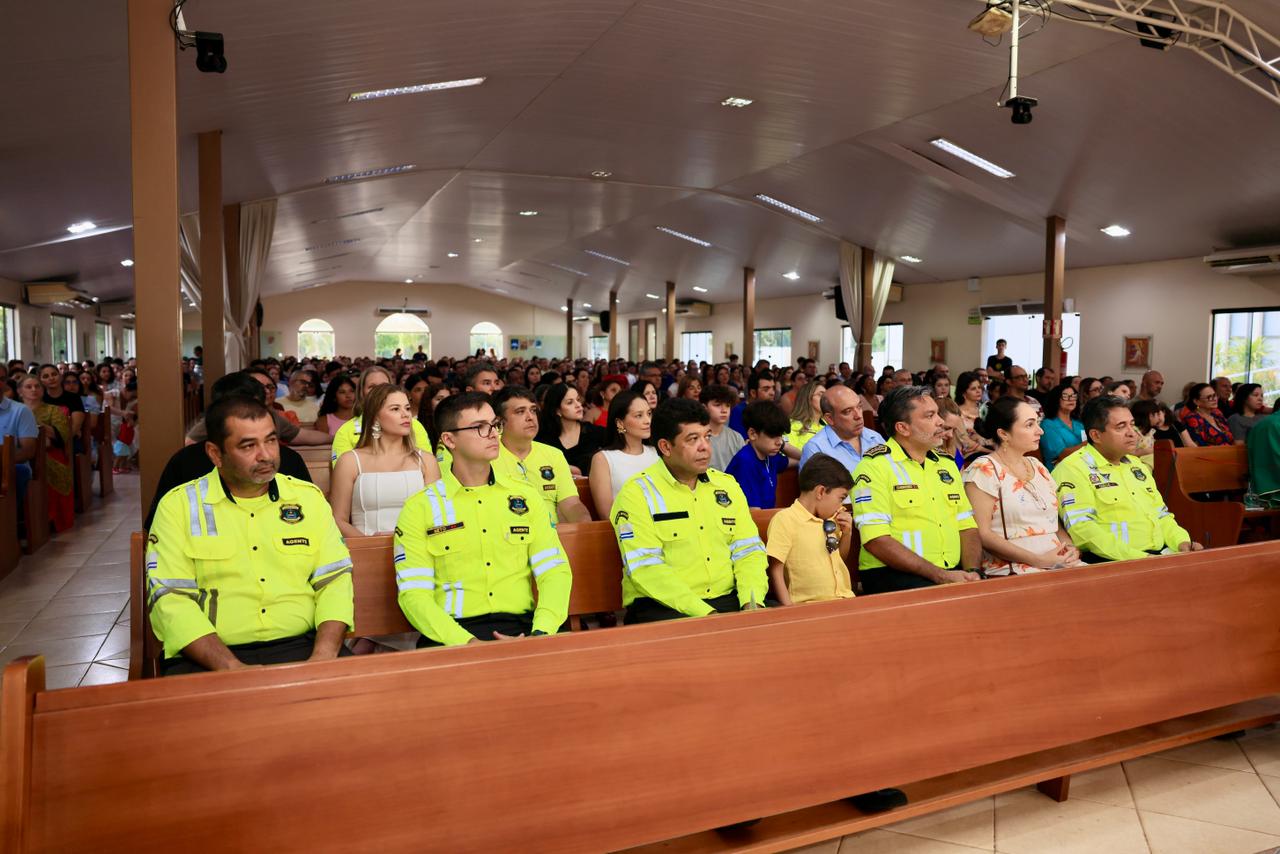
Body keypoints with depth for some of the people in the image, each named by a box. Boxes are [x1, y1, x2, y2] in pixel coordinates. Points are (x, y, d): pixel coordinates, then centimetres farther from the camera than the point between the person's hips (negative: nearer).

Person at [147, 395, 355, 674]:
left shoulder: (308, 498, 12)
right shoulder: (178, 505, 4)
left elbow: (336, 580, 7)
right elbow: (170, 599, -4)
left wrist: (323, 656, -11)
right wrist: (233, 669, -17)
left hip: (301, 646, 2)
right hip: (208, 658, -1)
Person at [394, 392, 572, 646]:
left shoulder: (524, 497, 15)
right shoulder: (420, 508, 6)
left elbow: (555, 570, 8)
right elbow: (413, 594, -2)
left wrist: (541, 633, -10)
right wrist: (467, 643, -18)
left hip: (521, 627, 3)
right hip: (453, 633, -2)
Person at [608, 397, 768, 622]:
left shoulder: (727, 485, 14)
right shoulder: (637, 493, -4)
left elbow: (748, 551, 12)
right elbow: (645, 568, -13)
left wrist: (752, 601, -8)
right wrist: (705, 613, -21)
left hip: (727, 601, 6)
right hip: (662, 608, -6)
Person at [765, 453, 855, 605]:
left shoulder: (830, 519, 15)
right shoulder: (785, 519, -7)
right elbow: (775, 570, -9)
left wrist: (847, 533, 10)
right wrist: (790, 609, -15)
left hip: (845, 601, 6)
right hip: (810, 607, -6)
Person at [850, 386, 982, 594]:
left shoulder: (946, 463, 19)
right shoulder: (874, 466, -5)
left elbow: (967, 527, 17)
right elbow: (876, 541, -14)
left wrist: (972, 571, -3)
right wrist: (939, 575, -16)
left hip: (954, 572, 7)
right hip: (893, 575, -7)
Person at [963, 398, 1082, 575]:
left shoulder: (1038, 466, 18)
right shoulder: (983, 470, -6)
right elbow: (982, 534, -14)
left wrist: (1070, 548, 1)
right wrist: (1039, 560, -16)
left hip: (1058, 563, 7)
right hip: (1009, 571, -7)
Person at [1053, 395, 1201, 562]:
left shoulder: (1136, 464, 23)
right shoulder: (1072, 469, -7)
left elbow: (1161, 515, 29)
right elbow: (1082, 529, -18)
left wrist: (1182, 542, 7)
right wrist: (1139, 557, -24)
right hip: (1112, 561, -8)